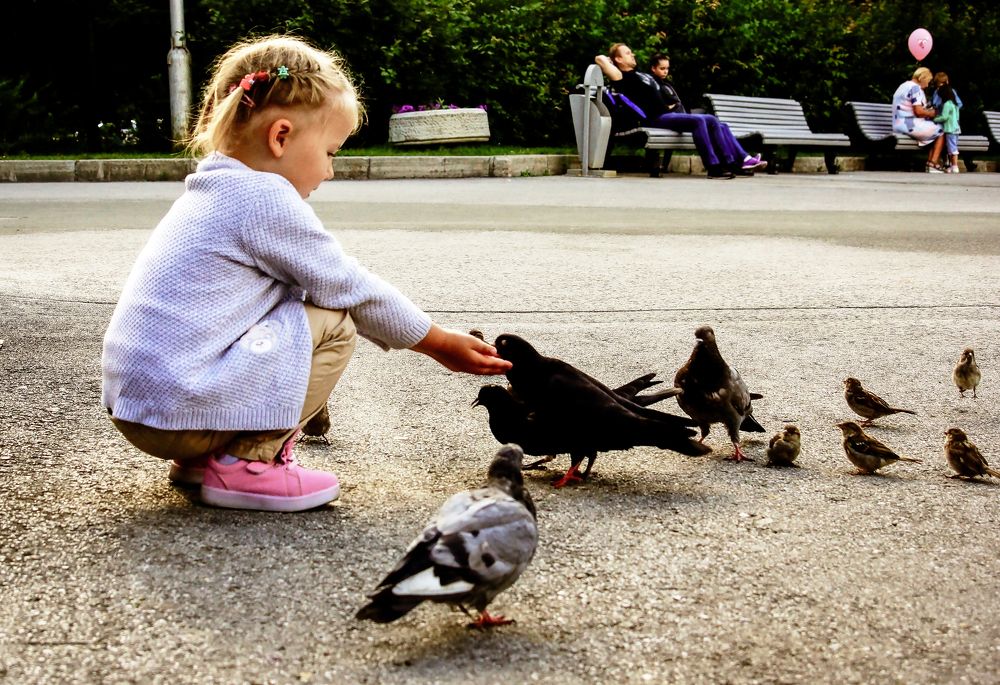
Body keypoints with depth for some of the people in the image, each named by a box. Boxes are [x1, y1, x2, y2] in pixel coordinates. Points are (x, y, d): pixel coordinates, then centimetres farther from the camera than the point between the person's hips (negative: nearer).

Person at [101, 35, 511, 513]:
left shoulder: (210, 189, 17)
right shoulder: (266, 199, -12)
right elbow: (350, 289, -5)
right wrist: (440, 343, 8)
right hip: (181, 411, -9)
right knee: (332, 324, -4)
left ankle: (200, 458, 18)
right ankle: (244, 465, -3)